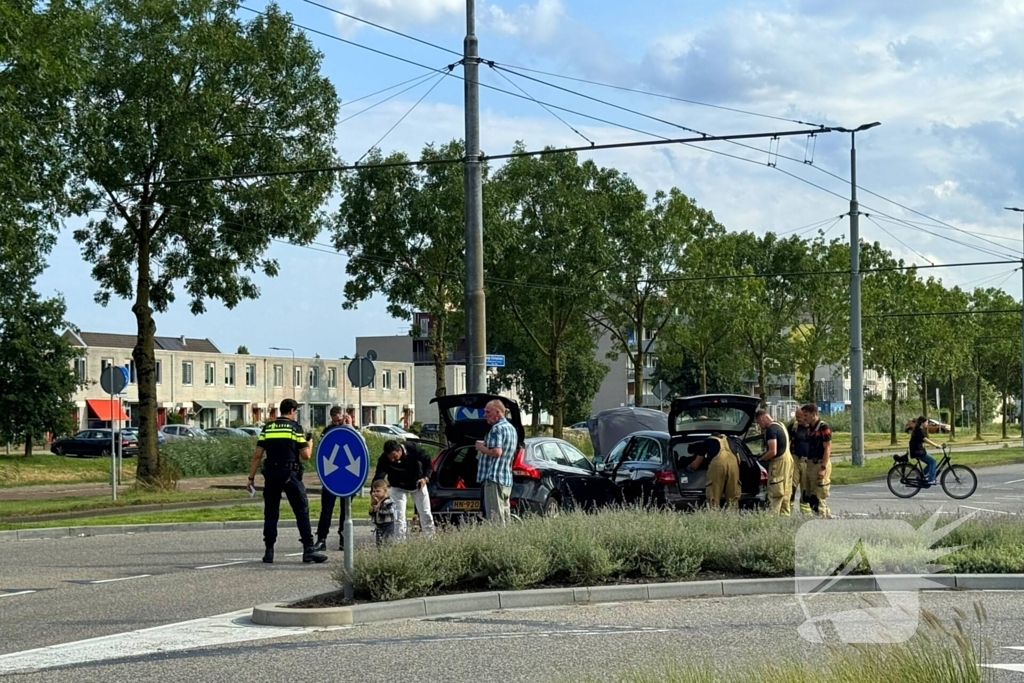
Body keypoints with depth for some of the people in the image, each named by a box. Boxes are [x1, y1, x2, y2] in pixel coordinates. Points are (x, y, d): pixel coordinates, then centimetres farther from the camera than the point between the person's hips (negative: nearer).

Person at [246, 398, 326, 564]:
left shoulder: (267, 428, 8)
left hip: (271, 475, 4)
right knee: (302, 511, 1)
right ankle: (308, 550, -3)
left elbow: (257, 455, 4)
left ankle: (269, 551, 8)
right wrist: (309, 443, 16)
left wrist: (251, 476, 9)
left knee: (270, 513, 10)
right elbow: (305, 455, -4)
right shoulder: (295, 427, -2)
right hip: (290, 474, -4)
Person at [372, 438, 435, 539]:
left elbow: (427, 462, -14)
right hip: (399, 488, -1)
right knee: (399, 516, -13)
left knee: (426, 515, 8)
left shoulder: (413, 449, -30)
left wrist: (425, 478, -27)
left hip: (418, 484, 1)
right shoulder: (384, 459, -32)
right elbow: (378, 477, -35)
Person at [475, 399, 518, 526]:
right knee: (505, 515, 10)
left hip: (493, 477, -10)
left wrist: (482, 448, -7)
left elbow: (496, 452, -23)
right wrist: (484, 449, 22)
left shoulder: (497, 428, -12)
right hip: (507, 479, 10)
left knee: (495, 517, -13)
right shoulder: (511, 428, 19)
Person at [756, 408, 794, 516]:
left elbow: (773, 452, -24)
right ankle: (785, 514, 19)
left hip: (779, 462, -10)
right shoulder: (780, 425, 15)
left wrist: (761, 459, -9)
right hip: (788, 458, 10)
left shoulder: (771, 429, -17)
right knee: (785, 494, 15)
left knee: (775, 495, -8)